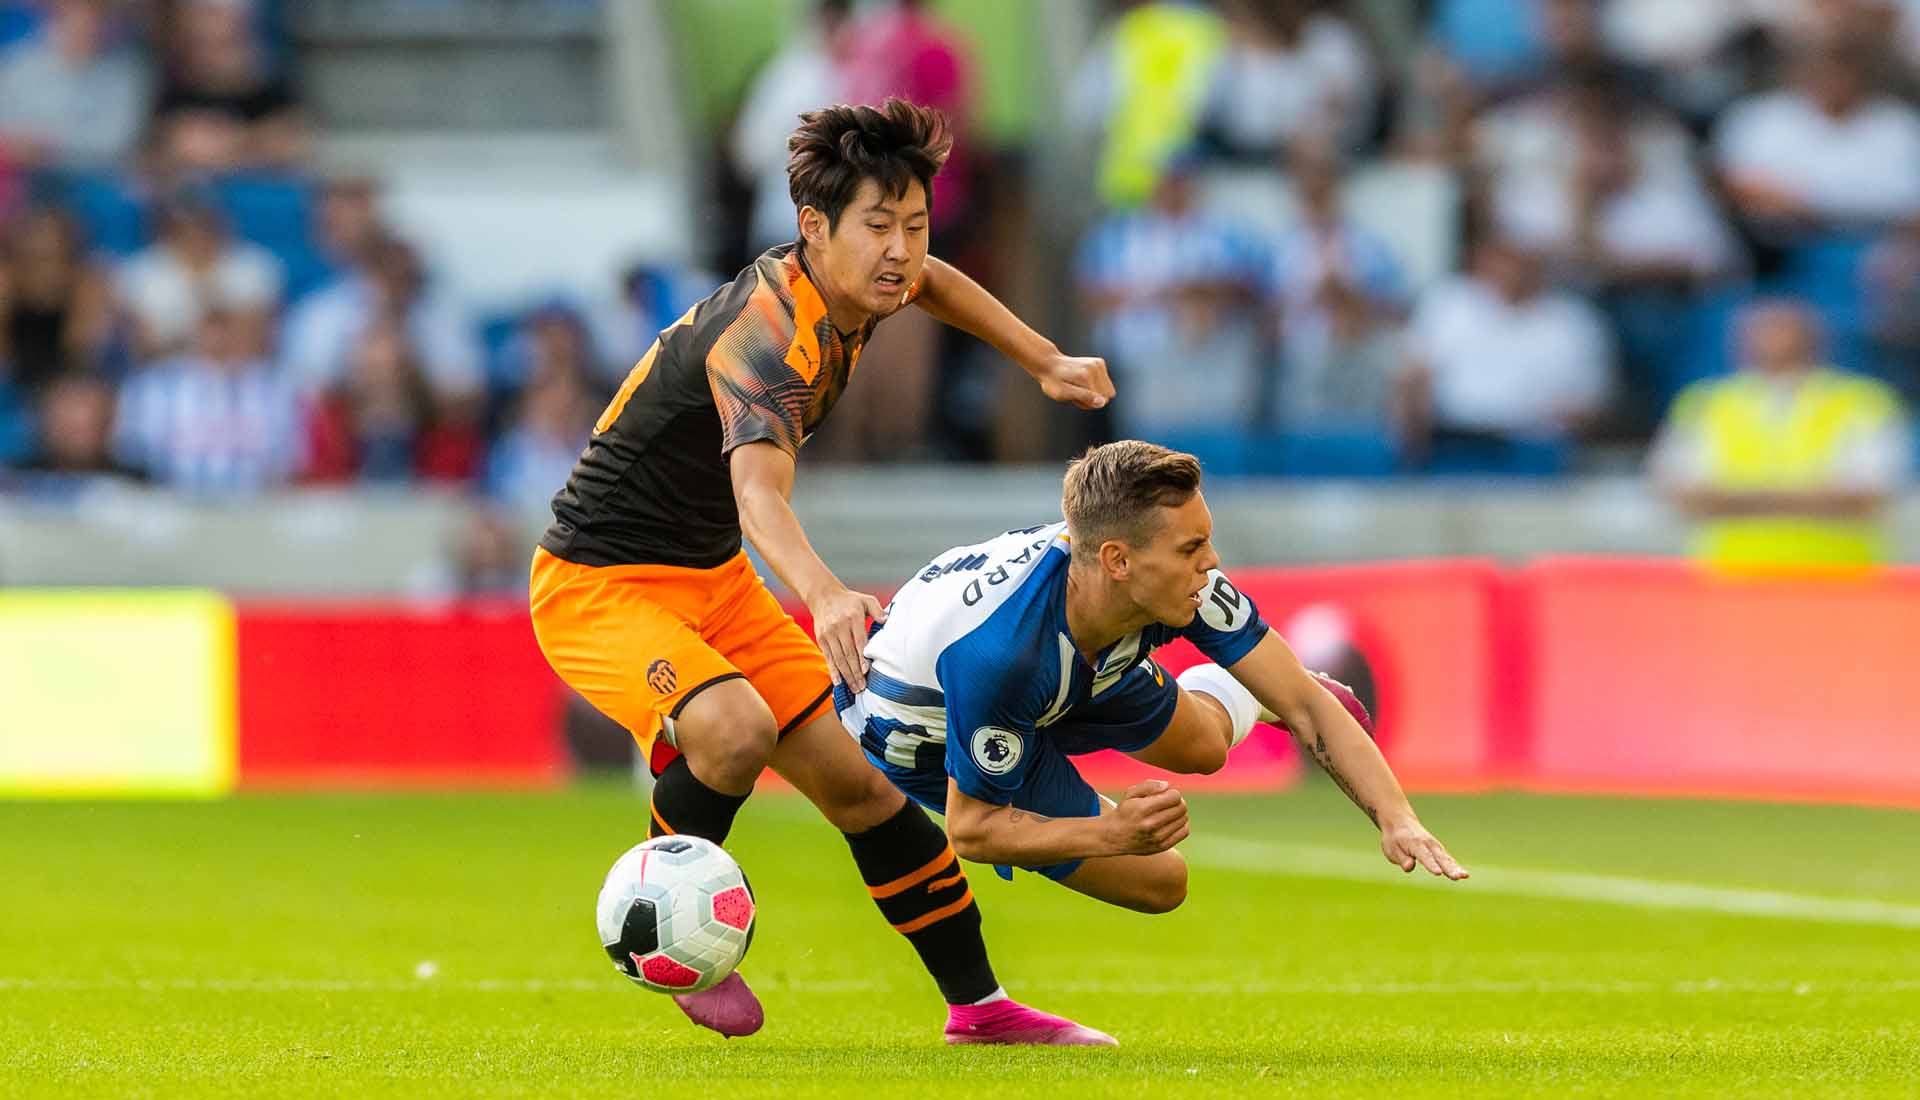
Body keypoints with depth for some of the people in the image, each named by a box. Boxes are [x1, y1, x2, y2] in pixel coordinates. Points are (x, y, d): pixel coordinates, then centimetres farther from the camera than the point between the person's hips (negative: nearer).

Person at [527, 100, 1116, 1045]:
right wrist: (825, 594, -68)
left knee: (858, 781, 3)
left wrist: (1046, 363, 18)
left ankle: (978, 1004, 14)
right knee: (737, 728, -34)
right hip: (600, 582, -8)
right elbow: (758, 491, -50)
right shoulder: (766, 330, -31)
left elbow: (930, 283, 25)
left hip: (715, 578, 8)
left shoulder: (844, 286, -3)